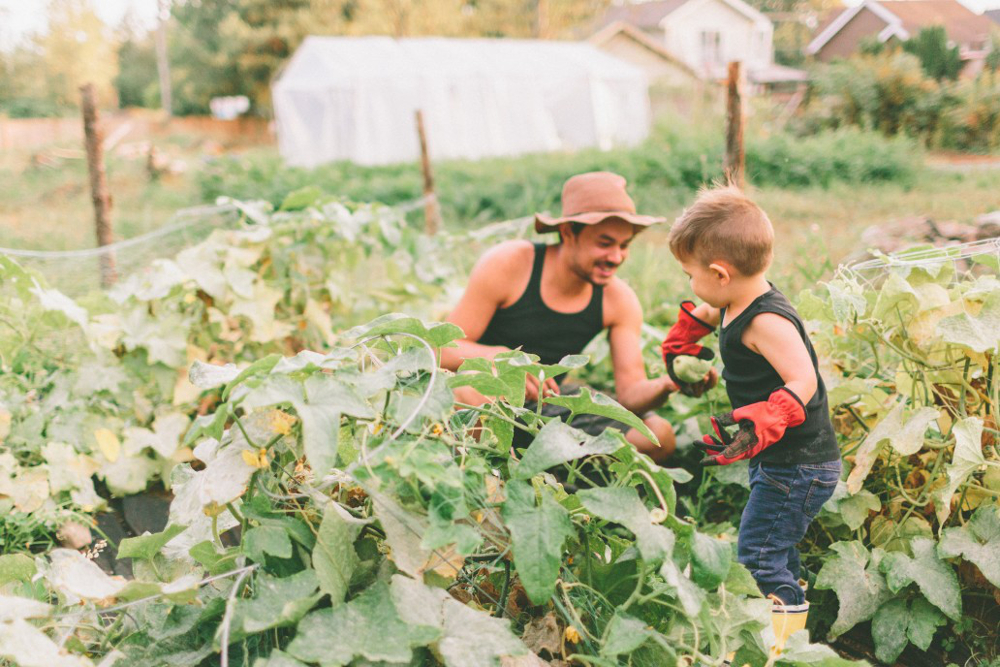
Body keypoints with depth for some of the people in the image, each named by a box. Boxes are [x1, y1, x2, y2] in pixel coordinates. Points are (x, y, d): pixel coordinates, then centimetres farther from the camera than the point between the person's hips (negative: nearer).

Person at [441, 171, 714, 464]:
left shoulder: (619, 301, -5)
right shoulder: (508, 265, -17)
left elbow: (630, 393, -10)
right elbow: (444, 348, -17)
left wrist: (667, 384, -35)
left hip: (547, 405, 5)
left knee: (659, 437, -14)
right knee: (473, 393, -42)